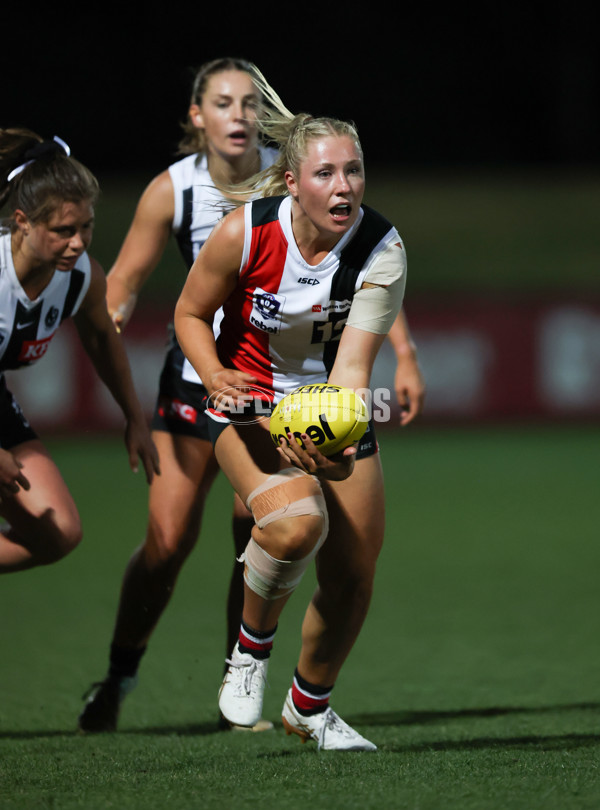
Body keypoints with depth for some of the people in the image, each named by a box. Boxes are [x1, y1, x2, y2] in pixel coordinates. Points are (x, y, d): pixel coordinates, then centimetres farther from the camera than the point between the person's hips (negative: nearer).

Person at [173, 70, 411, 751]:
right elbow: (191, 314, -6)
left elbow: (352, 366, -26)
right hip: (250, 402, -3)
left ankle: (310, 707, 32)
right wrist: (217, 378, -25)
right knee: (296, 519, -33)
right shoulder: (245, 232, -22)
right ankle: (250, 651, -4)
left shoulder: (382, 250, -21)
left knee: (353, 575, 3)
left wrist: (336, 444, -44)